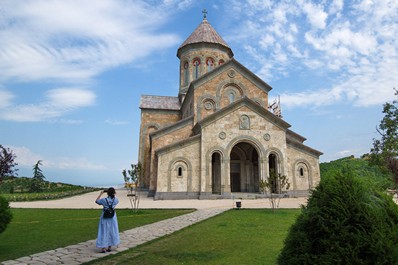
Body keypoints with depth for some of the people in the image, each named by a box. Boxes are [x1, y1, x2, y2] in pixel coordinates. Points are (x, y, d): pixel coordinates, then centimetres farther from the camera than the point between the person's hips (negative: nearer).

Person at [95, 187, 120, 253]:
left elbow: (96, 201, 2)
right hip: (112, 218, 2)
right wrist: (114, 195, 11)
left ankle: (103, 248, 7)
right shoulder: (115, 200, -10)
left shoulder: (104, 200, -17)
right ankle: (109, 247, 20)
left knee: (104, 232, 6)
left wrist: (100, 194, 7)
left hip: (105, 218, -2)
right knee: (112, 231, 13)